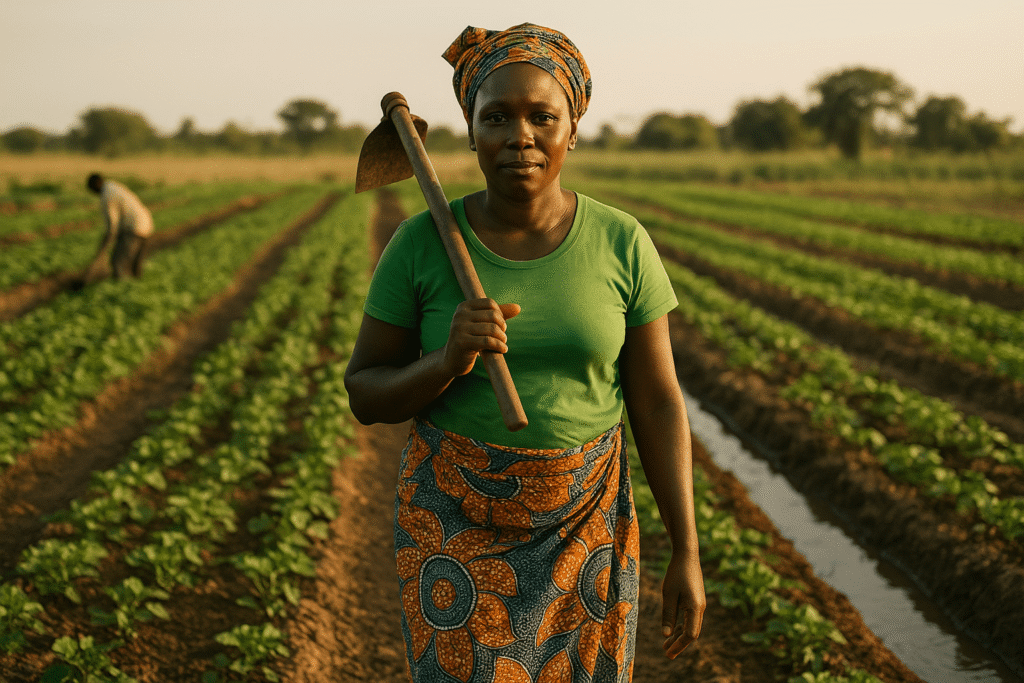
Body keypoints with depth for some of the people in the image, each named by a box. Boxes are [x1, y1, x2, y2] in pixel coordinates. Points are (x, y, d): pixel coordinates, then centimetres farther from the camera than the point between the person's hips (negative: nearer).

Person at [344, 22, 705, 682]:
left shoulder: (623, 244, -7)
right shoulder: (421, 243, -9)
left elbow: (658, 403, -3)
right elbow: (366, 395, -3)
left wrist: (688, 554, -5)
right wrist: (445, 362, -24)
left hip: (584, 526, 1)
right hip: (457, 526, -1)